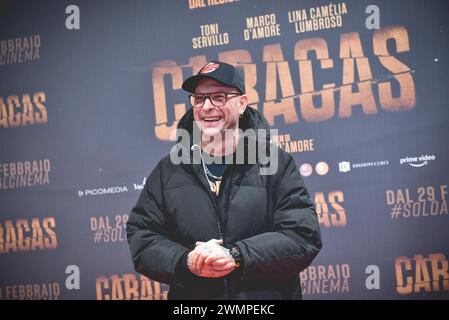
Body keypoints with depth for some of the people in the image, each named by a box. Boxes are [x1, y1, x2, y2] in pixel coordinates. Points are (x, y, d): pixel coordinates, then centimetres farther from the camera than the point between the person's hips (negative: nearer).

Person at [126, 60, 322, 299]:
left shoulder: (275, 163, -4)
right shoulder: (168, 171, 4)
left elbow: (303, 237, -11)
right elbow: (141, 238, 1)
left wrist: (236, 256, -21)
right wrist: (186, 262, -17)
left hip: (266, 295, -2)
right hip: (191, 300, 2)